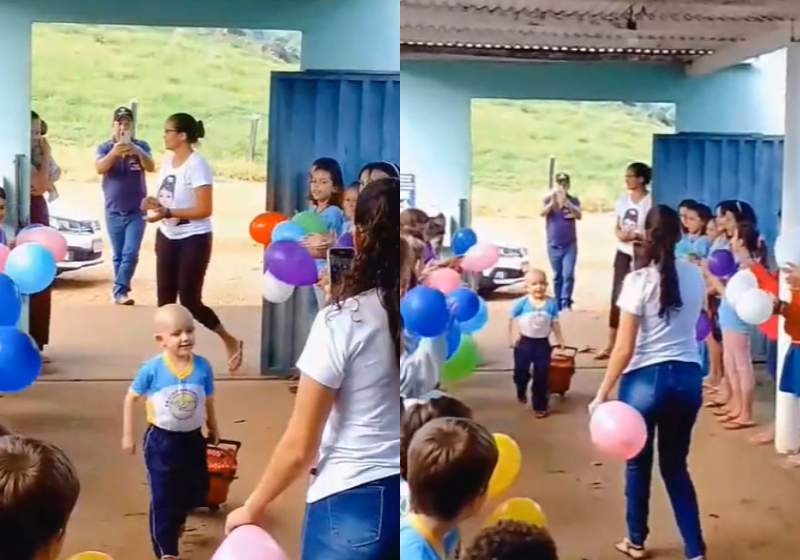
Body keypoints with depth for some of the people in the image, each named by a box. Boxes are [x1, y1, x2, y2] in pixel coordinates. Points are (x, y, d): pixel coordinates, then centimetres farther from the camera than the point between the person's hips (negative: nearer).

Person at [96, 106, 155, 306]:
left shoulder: (141, 146, -1)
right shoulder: (105, 148, -1)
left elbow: (151, 167, -17)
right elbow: (100, 168, -19)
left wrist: (138, 152, -37)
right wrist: (114, 153, -39)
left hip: (136, 211, -1)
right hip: (113, 211, 1)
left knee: (131, 253, -11)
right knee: (118, 255, 7)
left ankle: (120, 291, -9)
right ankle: (120, 292, 14)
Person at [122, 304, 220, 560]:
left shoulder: (203, 367, -11)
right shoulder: (152, 369, -17)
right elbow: (131, 399, -5)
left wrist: (214, 429, 16)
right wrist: (127, 435, -3)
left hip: (193, 439, 3)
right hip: (161, 441, -3)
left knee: (196, 490, 19)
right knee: (162, 498, 4)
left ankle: (177, 520, 52)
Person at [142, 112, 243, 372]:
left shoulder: (197, 165, -19)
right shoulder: (167, 161, 5)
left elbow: (205, 210, -23)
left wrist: (166, 213, -28)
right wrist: (154, 203, -6)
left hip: (193, 240, -8)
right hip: (167, 237, 8)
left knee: (190, 301, -4)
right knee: (165, 300, 8)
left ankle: (231, 341, 17)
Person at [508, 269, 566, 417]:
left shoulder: (551, 304, -7)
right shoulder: (522, 303, -12)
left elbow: (555, 323, 3)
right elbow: (513, 320, -2)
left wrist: (560, 339, 4)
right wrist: (512, 337, -6)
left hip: (542, 343, 1)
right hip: (524, 342, -1)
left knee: (542, 375, 6)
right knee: (521, 371, 10)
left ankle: (540, 406, 18)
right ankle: (521, 393, 43)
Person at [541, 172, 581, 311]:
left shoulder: (573, 200, 1)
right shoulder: (548, 199, 0)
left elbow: (579, 215, -15)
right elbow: (542, 212, -18)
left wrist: (566, 203, -32)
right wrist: (553, 202, -37)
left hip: (570, 245, 0)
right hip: (554, 245, 0)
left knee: (568, 275, -12)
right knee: (557, 276, 7)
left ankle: (566, 304, -9)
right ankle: (558, 305, 14)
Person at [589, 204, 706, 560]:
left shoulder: (638, 281, -14)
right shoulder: (695, 276, 1)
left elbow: (624, 348, -14)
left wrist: (602, 394, -7)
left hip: (646, 379, -4)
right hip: (688, 377, 4)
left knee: (638, 465, 15)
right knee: (675, 466, 17)